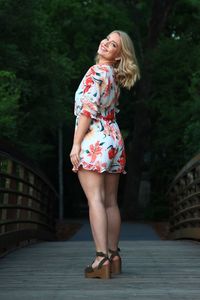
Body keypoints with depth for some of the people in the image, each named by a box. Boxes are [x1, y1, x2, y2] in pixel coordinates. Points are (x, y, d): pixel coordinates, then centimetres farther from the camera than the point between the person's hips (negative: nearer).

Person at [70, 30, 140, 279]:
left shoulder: (97, 72, -7)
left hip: (94, 140, -9)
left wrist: (76, 144, -15)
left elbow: (88, 110, -15)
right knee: (110, 202, 9)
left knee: (95, 199, -13)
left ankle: (101, 258, -19)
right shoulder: (114, 77, 19)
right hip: (114, 140, 9)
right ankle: (113, 254, 11)